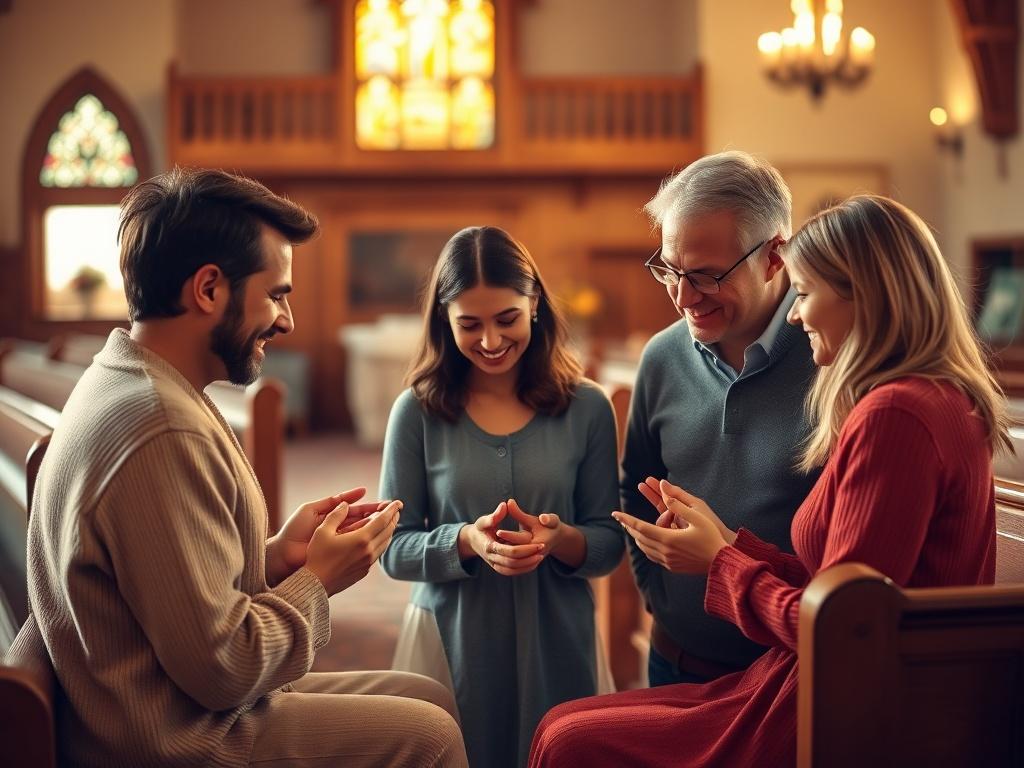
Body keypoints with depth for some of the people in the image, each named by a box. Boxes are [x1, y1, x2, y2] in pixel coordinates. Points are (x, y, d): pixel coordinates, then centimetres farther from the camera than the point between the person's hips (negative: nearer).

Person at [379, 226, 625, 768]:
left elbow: (609, 544, 1)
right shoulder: (417, 412, -5)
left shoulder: (586, 409, -2)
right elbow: (394, 548, -3)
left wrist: (560, 539, -21)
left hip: (556, 642, 1)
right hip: (451, 642, -1)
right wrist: (467, 541, -21)